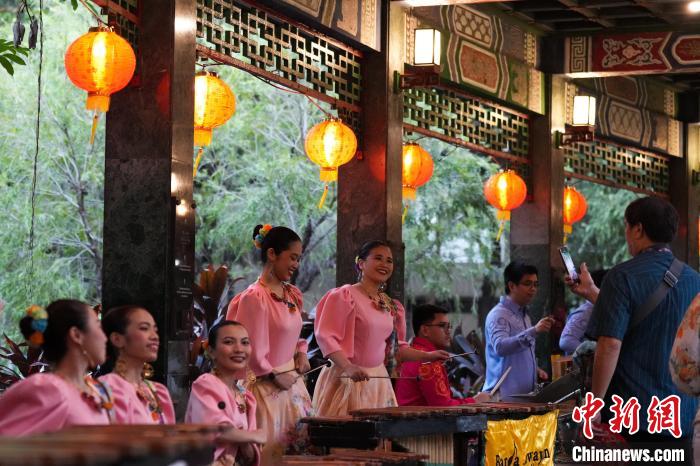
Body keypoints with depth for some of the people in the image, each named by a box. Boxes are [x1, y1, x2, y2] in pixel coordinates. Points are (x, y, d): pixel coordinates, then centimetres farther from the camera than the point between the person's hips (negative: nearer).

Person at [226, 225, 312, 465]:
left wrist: (301, 351, 6)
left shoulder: (293, 294, 8)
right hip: (267, 389, -8)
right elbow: (251, 352, -17)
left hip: (292, 383, 8)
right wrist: (275, 376, -9)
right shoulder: (254, 298, -18)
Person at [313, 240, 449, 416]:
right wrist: (348, 367, -27)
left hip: (377, 379, 6)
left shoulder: (392, 307, 13)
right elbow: (325, 336, -15)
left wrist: (427, 356, 6)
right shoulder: (345, 296, -9)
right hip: (345, 379, -6)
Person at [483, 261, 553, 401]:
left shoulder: (525, 315, 18)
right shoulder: (498, 315, -10)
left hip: (525, 394, 8)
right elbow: (500, 347, -29)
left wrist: (535, 369, 9)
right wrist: (533, 331, -37)